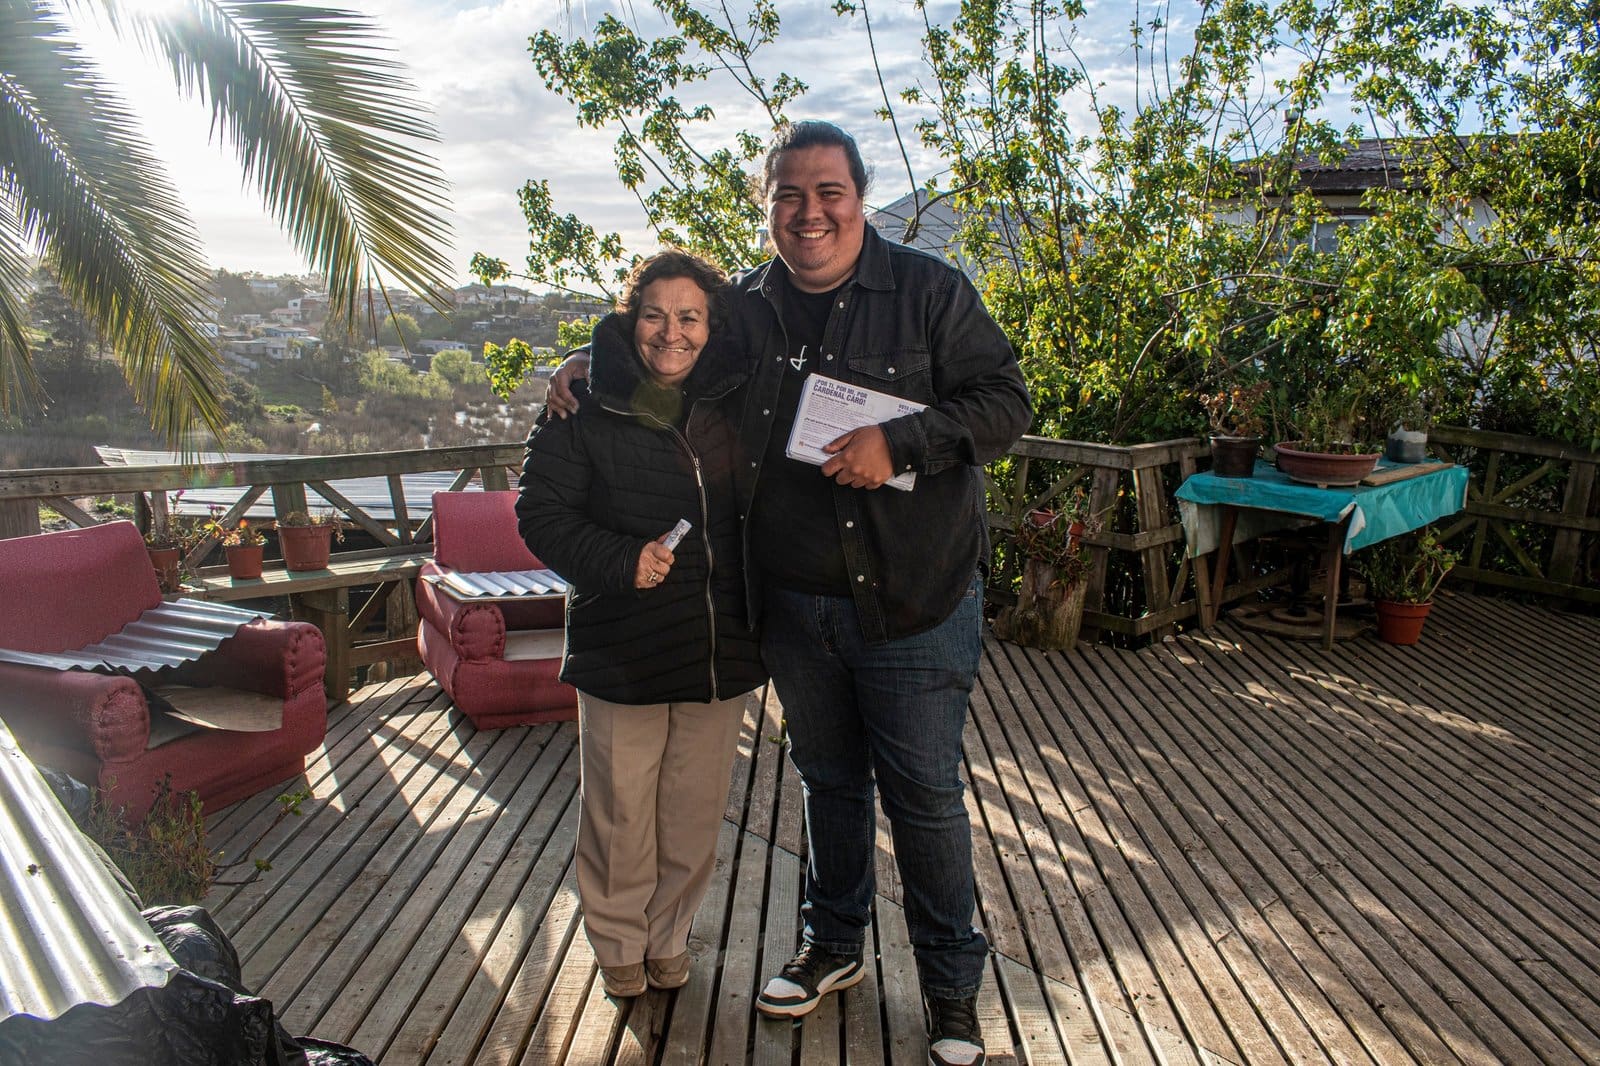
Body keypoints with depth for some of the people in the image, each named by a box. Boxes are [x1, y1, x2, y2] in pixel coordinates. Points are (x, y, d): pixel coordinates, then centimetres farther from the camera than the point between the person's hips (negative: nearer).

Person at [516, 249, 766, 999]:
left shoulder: (731, 404, 6)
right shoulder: (583, 409, -5)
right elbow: (540, 513, -6)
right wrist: (620, 561, -20)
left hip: (720, 647, 3)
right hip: (622, 649, -3)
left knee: (695, 809, 15)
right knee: (620, 810, 10)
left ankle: (669, 937, 38)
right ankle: (618, 944, 34)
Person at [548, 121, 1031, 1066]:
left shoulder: (929, 290, -6)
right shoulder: (743, 307, 6)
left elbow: (1006, 403, -9)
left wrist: (897, 442, -22)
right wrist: (589, 365, 6)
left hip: (917, 598, -3)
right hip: (795, 605, 4)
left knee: (925, 792, 6)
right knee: (828, 778, 19)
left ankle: (953, 982, 28)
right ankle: (834, 946, 41)